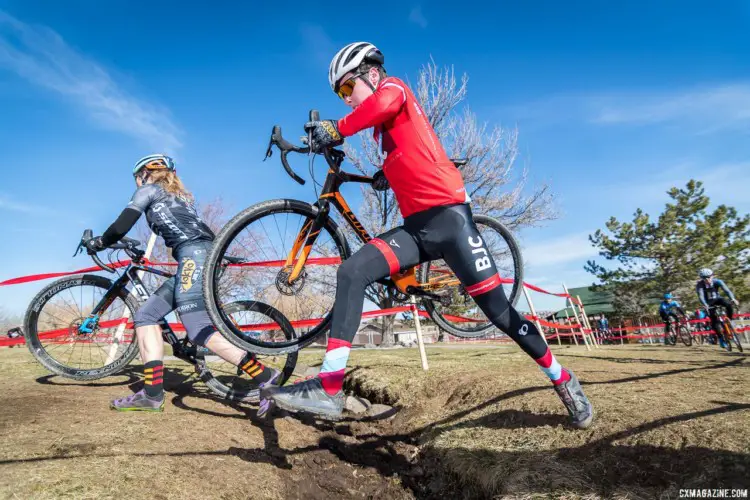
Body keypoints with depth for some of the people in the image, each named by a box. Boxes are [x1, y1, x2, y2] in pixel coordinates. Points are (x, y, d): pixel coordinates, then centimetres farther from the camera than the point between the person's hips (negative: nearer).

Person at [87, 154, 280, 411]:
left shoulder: (148, 189, 12)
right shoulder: (179, 195, 34)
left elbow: (121, 226, 7)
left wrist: (98, 243, 27)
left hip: (194, 255, -9)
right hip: (201, 255, 9)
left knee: (198, 330, -18)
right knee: (145, 315, 8)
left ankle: (265, 376, -23)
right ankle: (153, 393, 3)